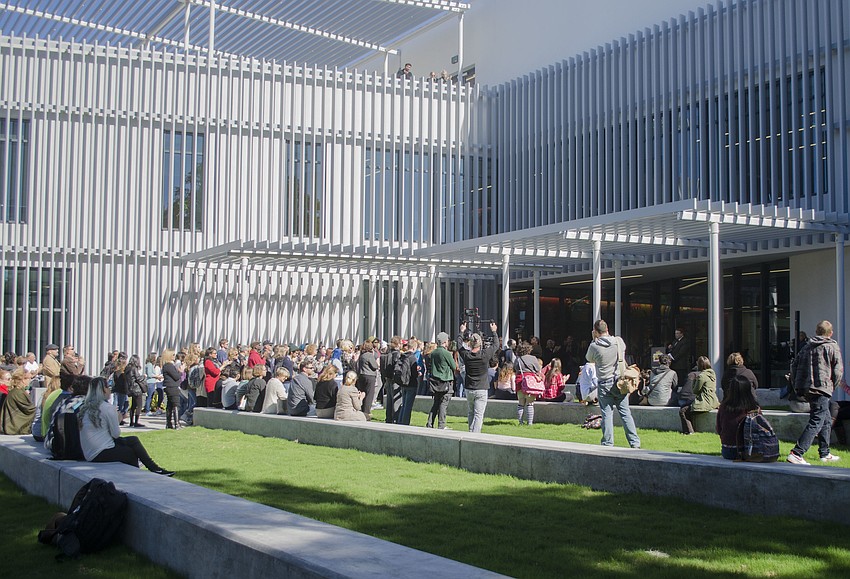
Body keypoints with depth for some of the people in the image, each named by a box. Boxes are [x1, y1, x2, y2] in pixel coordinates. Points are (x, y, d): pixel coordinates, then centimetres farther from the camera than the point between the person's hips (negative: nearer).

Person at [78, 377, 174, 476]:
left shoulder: (85, 407, 9)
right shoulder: (108, 408, -16)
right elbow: (116, 434, -9)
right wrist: (118, 419, 8)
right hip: (101, 455, -8)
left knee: (133, 440, 15)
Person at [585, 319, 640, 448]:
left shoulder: (594, 346, -12)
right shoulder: (619, 341, -3)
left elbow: (589, 359, 9)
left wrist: (594, 340, 8)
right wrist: (607, 336, 22)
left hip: (604, 384, -3)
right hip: (620, 382, 3)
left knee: (607, 414, 4)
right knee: (625, 413, 8)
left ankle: (608, 444, 6)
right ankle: (635, 443, 8)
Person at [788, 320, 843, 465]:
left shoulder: (807, 346, 15)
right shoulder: (832, 347, 1)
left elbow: (794, 366, 13)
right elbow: (838, 371, -5)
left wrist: (797, 385, 17)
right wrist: (832, 387, 8)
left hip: (805, 389, 7)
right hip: (821, 389, -7)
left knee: (826, 420, 22)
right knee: (816, 423, -9)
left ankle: (825, 454, 29)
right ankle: (796, 454, -21)